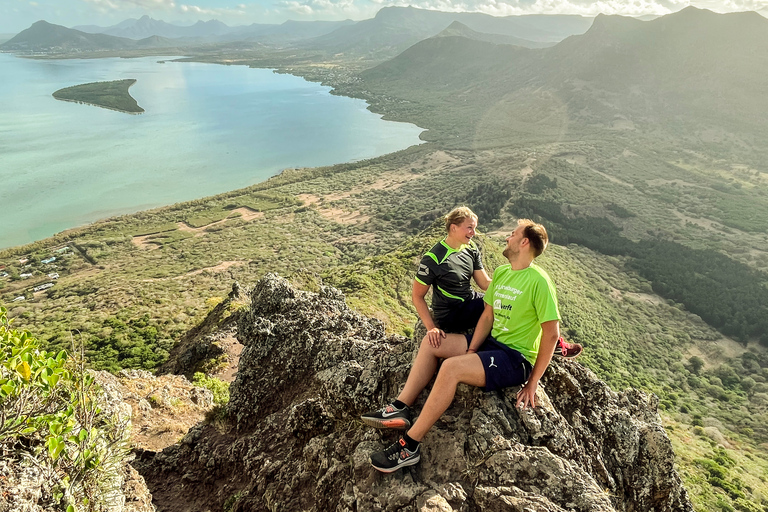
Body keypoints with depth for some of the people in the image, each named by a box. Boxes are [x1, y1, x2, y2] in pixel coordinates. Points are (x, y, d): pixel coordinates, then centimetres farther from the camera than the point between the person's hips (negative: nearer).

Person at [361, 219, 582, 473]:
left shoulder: (538, 281, -16)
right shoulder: (501, 273, 9)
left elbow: (551, 334, -17)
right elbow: (487, 316, 9)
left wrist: (532, 383, -16)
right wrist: (471, 351, -4)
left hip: (516, 359, -9)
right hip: (492, 343, 9)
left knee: (451, 367, -29)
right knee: (431, 342, 1)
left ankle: (410, 445, -19)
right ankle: (401, 409, -3)